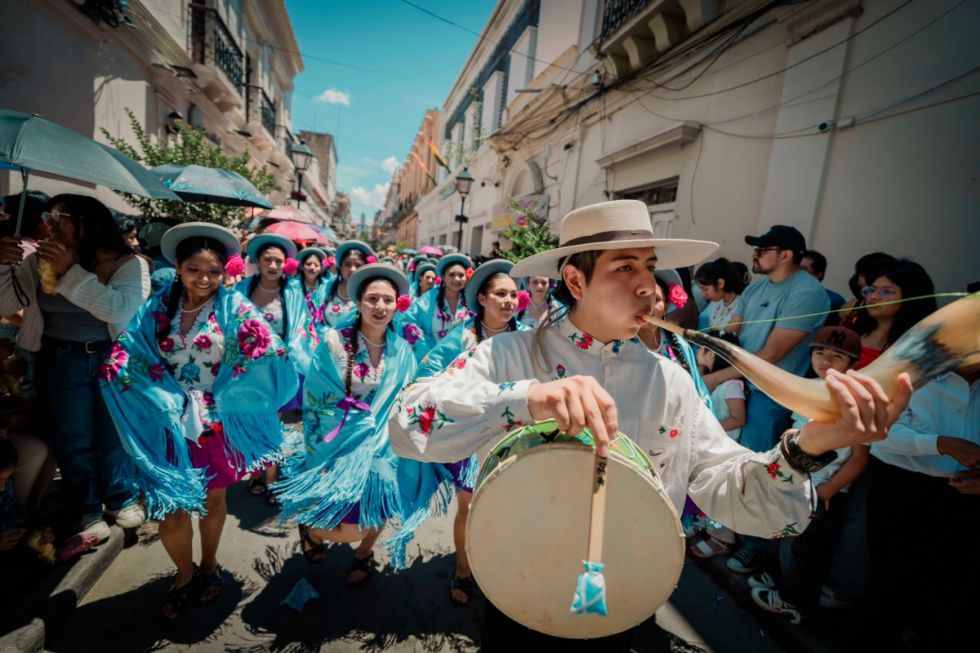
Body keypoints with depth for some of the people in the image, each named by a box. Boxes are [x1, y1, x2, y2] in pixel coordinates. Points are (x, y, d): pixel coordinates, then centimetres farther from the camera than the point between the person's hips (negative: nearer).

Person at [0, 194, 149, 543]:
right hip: (60, 363, 3)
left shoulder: (128, 264, -11)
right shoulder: (38, 263, 0)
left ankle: (122, 499, 34)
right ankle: (90, 509, 30)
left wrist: (71, 271, -25)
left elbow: (120, 310, -25)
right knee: (72, 441, 11)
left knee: (116, 435, 12)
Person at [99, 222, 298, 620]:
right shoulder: (158, 308, 0)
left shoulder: (233, 307, -7)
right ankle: (184, 575, 34)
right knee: (170, 509, 5)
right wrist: (172, 402, -14)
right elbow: (122, 359, -5)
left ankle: (209, 566, 42)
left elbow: (266, 353, -17)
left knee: (214, 499, 16)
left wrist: (219, 400, -17)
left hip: (220, 423, -1)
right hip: (170, 424, 2)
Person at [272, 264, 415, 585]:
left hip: (379, 446, 3)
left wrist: (380, 438, 2)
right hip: (340, 446, -3)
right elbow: (314, 400, -4)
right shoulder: (334, 341, -11)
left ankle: (364, 554, 43)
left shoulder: (401, 350, -2)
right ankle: (311, 528, 32)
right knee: (349, 530, -6)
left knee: (374, 518, 6)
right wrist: (317, 452, -4)